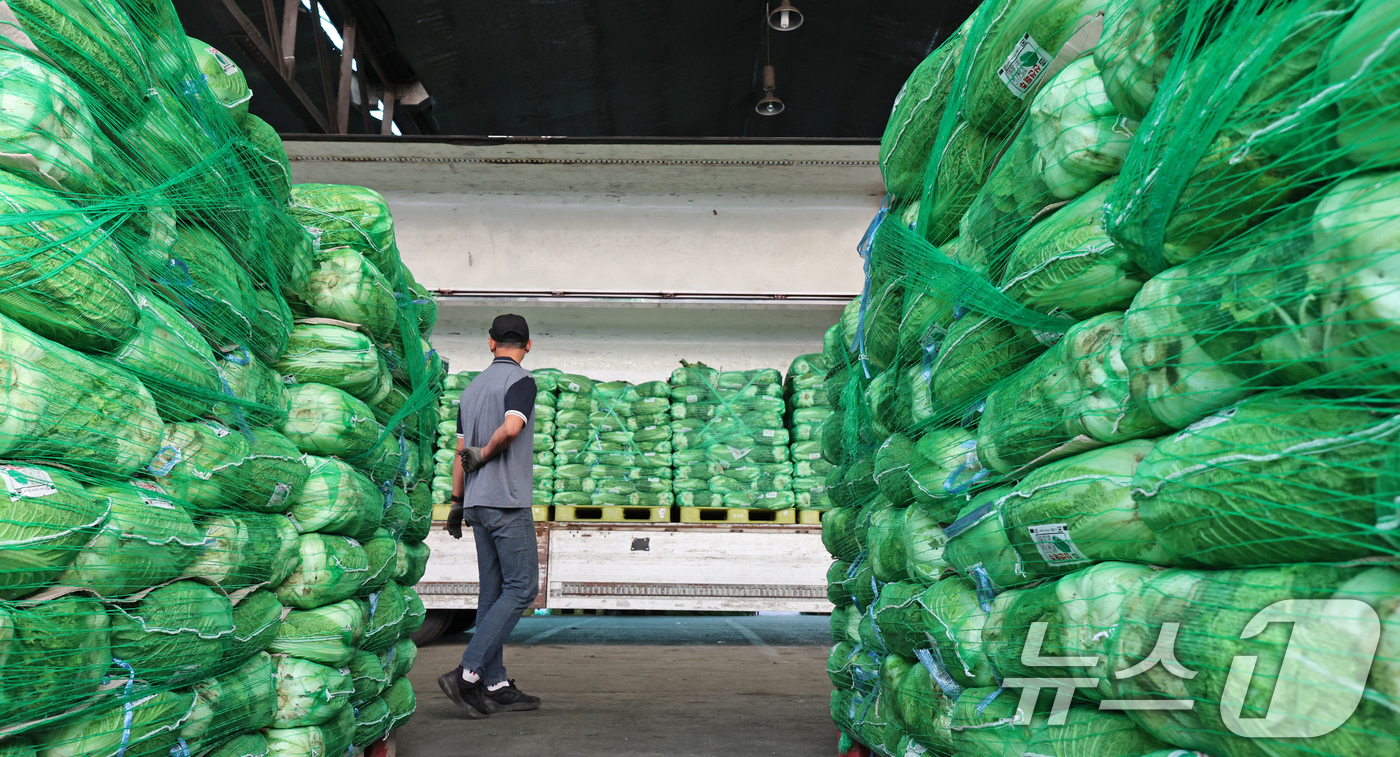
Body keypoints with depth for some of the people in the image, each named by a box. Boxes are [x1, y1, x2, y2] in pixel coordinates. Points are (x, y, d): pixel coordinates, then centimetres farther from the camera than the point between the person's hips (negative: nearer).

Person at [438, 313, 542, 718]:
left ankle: (495, 685, 12)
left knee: (493, 591, 9)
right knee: (521, 587, -4)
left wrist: (456, 502, 19)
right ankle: (467, 673, -10)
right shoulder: (520, 380, -7)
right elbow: (512, 427, -25)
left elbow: (461, 451, 16)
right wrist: (485, 454, -7)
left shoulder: (472, 386, 16)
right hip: (508, 501, -8)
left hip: (477, 502, 8)